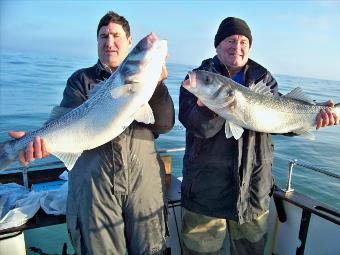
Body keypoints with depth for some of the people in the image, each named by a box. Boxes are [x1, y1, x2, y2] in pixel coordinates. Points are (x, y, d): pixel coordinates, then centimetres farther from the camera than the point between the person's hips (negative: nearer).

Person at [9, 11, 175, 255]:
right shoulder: (81, 79, 7)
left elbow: (164, 125, -4)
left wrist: (157, 84, -17)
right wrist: (44, 140, -29)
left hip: (143, 180, 2)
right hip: (95, 182, -1)